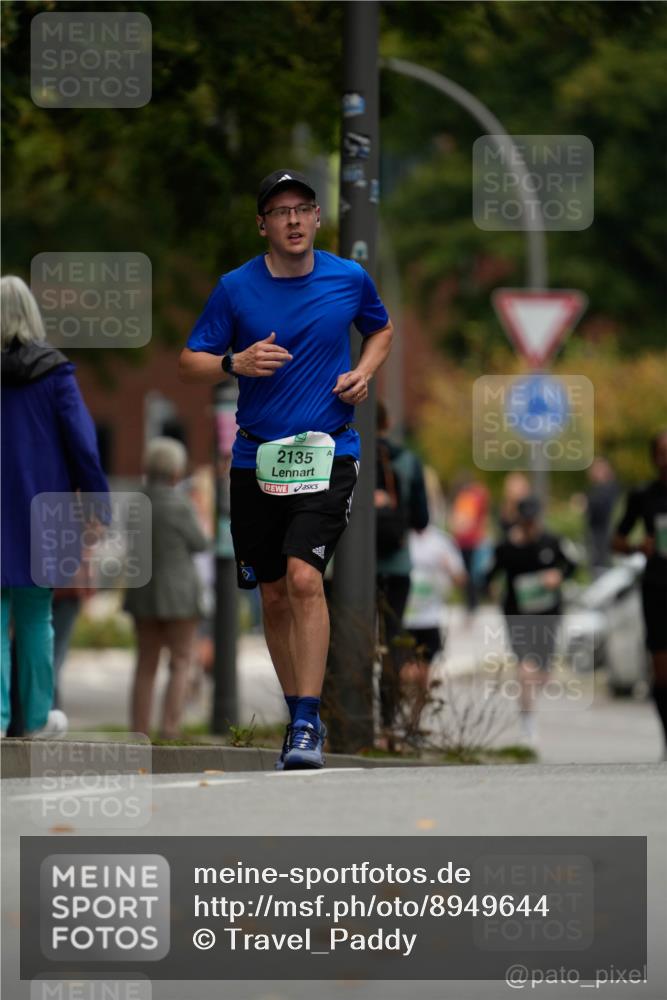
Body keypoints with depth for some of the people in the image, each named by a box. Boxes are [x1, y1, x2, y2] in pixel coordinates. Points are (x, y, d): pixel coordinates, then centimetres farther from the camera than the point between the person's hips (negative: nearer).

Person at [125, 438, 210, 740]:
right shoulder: (179, 504, -15)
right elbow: (199, 544, -3)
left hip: (142, 591, 5)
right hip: (177, 590, -5)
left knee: (146, 665, 10)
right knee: (181, 664, 2)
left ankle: (138, 735, 6)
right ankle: (170, 732, -9)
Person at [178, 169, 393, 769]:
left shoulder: (350, 279, 2)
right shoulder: (236, 288, 0)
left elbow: (381, 329, 22)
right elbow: (191, 364, 3)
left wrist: (365, 371, 3)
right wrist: (236, 363, -17)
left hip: (328, 453, -2)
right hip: (257, 459, 2)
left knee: (304, 576, -20)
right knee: (274, 594, 8)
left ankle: (308, 724, -19)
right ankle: (298, 715, 24)